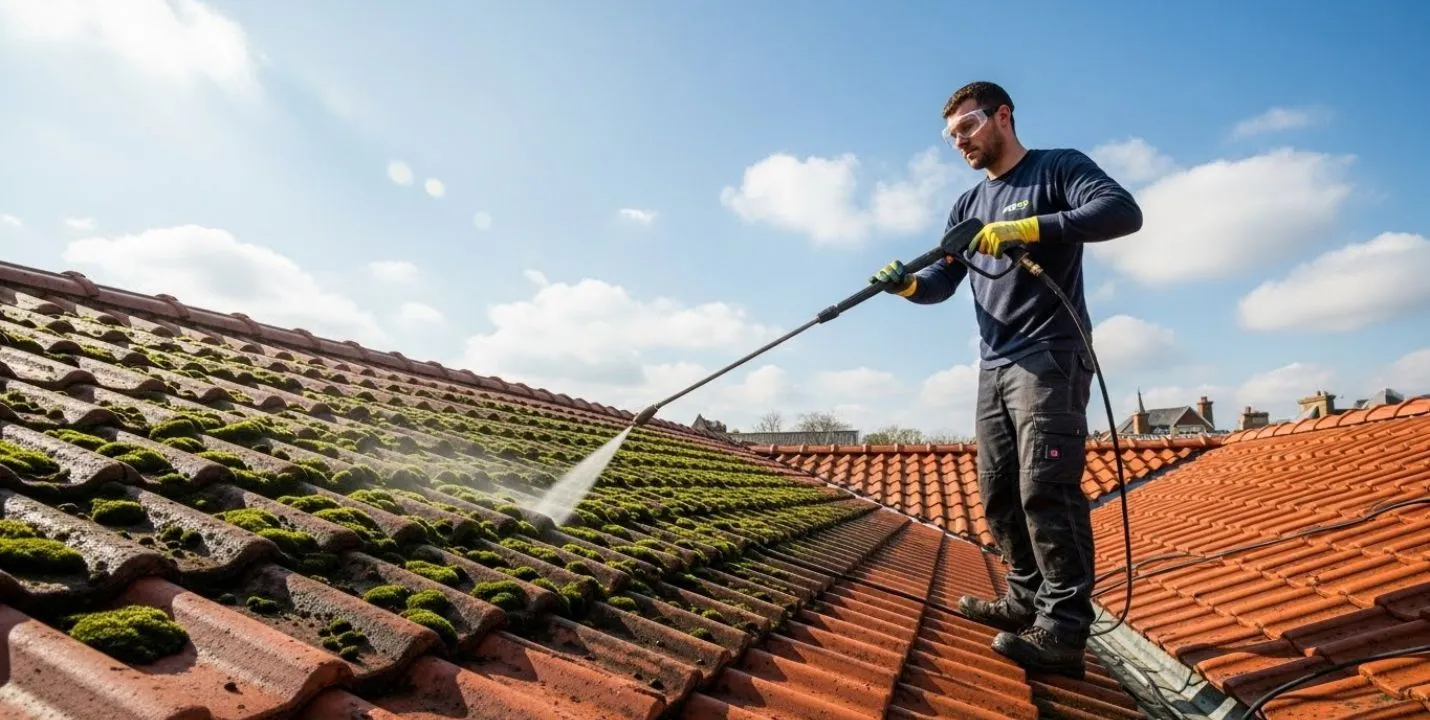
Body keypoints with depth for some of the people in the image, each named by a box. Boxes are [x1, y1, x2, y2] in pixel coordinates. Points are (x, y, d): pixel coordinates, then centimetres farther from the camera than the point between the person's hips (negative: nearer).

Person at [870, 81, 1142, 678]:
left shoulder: (1059, 168, 3)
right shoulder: (968, 205, 20)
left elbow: (1123, 212, -15)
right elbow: (941, 283, 13)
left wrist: (1027, 229, -23)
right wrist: (906, 284, -9)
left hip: (1050, 358, -7)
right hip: (994, 366, 7)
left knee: (1046, 489, -13)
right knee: (999, 492, 9)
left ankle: (1063, 632, -6)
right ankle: (1027, 600, 23)